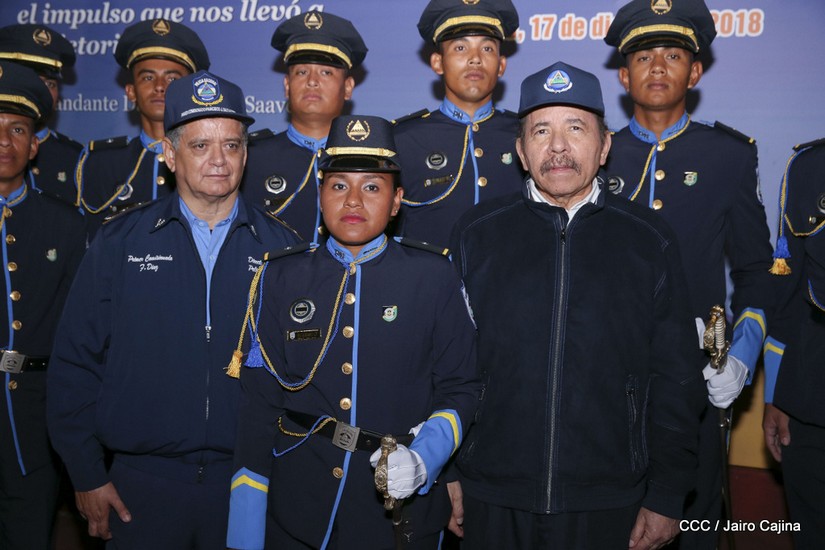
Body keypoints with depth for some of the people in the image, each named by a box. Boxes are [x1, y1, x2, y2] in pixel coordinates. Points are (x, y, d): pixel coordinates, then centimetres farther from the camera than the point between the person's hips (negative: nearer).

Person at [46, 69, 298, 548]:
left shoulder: (281, 248, 0)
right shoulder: (120, 241, 0)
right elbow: (75, 362, 1)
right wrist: (87, 474, 0)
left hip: (248, 483, 1)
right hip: (142, 481, 0)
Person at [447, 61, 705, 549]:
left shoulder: (650, 241, 0)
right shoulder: (477, 234, 1)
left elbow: (676, 378, 2)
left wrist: (667, 496, 0)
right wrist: (450, 474, 3)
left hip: (610, 502, 0)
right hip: (493, 499, 1)